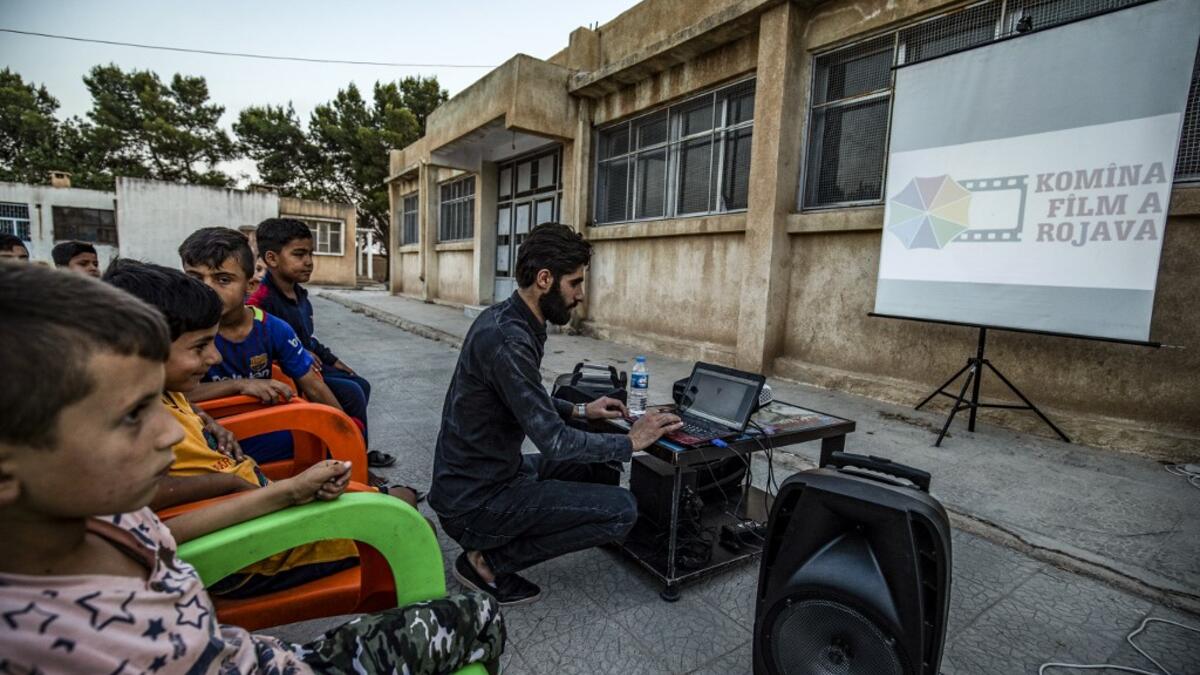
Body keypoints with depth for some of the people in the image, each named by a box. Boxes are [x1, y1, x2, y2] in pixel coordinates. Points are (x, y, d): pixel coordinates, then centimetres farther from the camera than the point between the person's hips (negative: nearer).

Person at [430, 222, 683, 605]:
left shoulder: (506, 319, 3)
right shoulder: (508, 339, -27)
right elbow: (554, 442, -26)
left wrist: (580, 411, 9)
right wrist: (630, 442, -13)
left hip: (493, 472, 10)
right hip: (475, 501, -10)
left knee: (603, 471, 14)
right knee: (620, 510, -14)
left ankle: (492, 549, 13)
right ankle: (488, 561, -1)